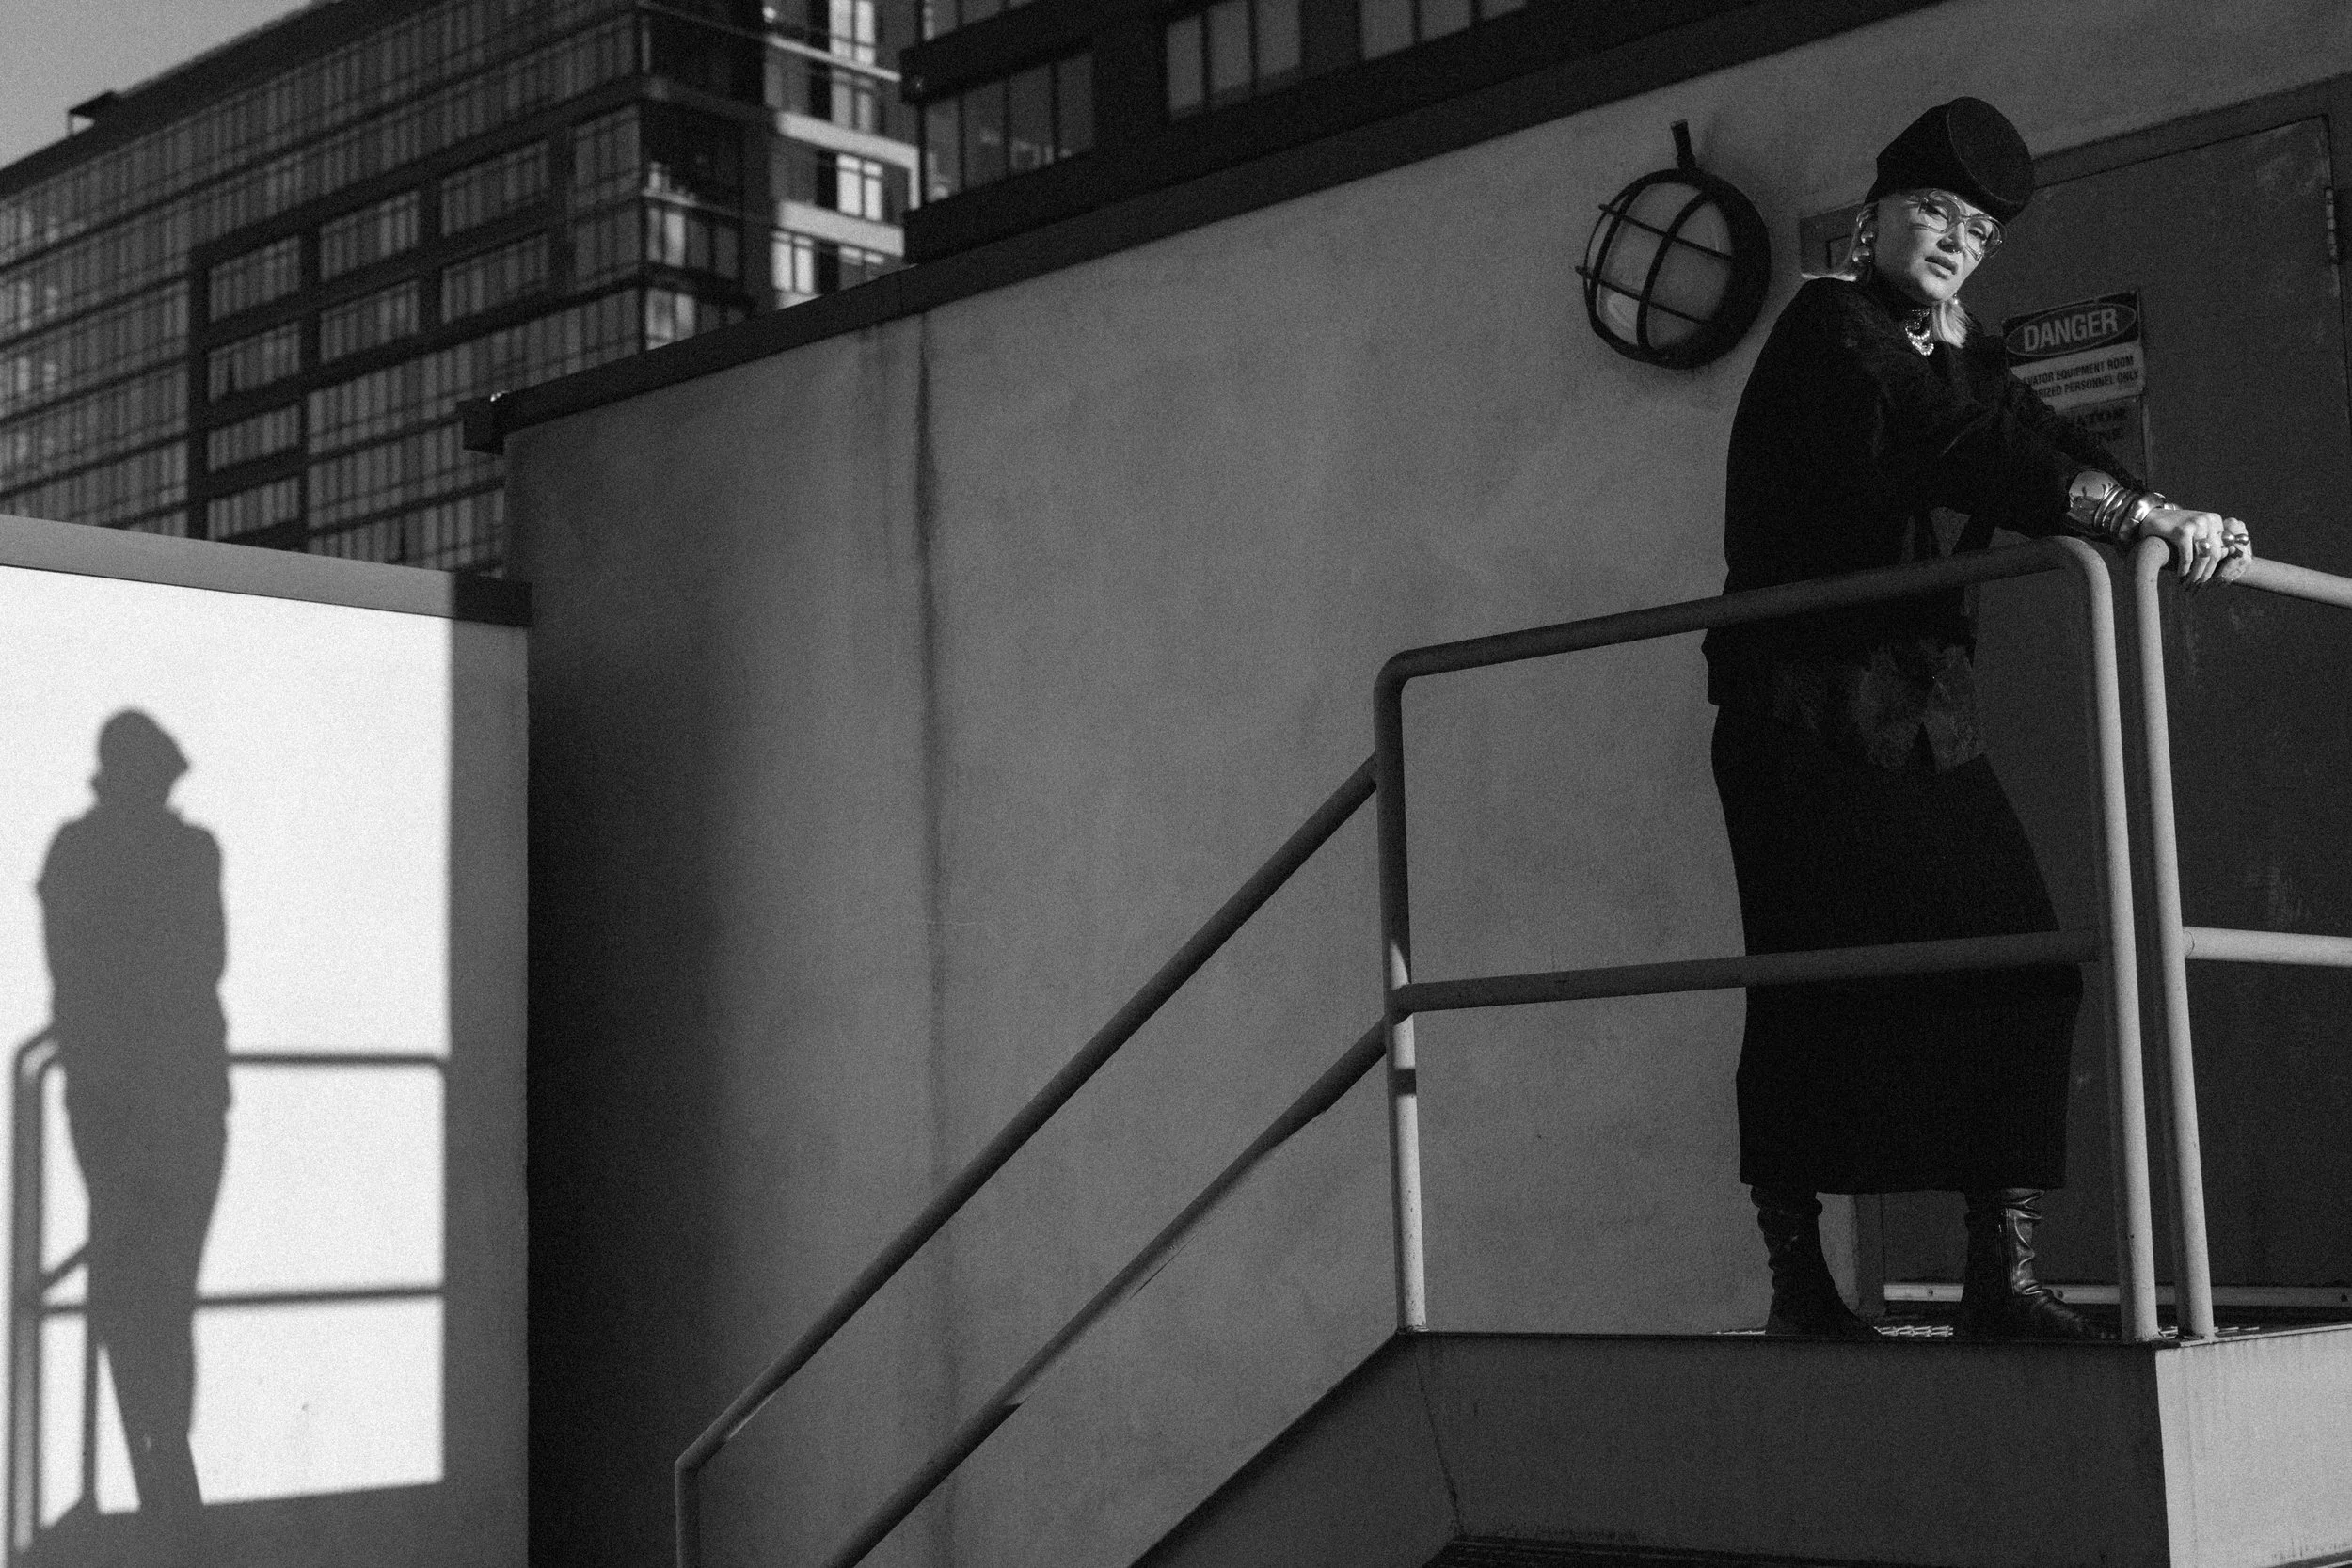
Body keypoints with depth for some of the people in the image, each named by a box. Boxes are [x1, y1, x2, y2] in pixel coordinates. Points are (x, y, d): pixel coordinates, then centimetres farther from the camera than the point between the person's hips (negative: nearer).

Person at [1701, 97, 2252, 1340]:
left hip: (1926, 716, 7)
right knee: (1809, 989, -7)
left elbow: (2030, 447, 3)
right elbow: (1957, 444, -23)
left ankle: (2002, 1277, -3)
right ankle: (1797, 1282, 2)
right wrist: (2140, 512, -35)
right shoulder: (1828, 329, -5)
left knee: (2018, 961, -4)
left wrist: (2168, 526, -17)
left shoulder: (1957, 351, 19)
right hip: (1806, 711, -7)